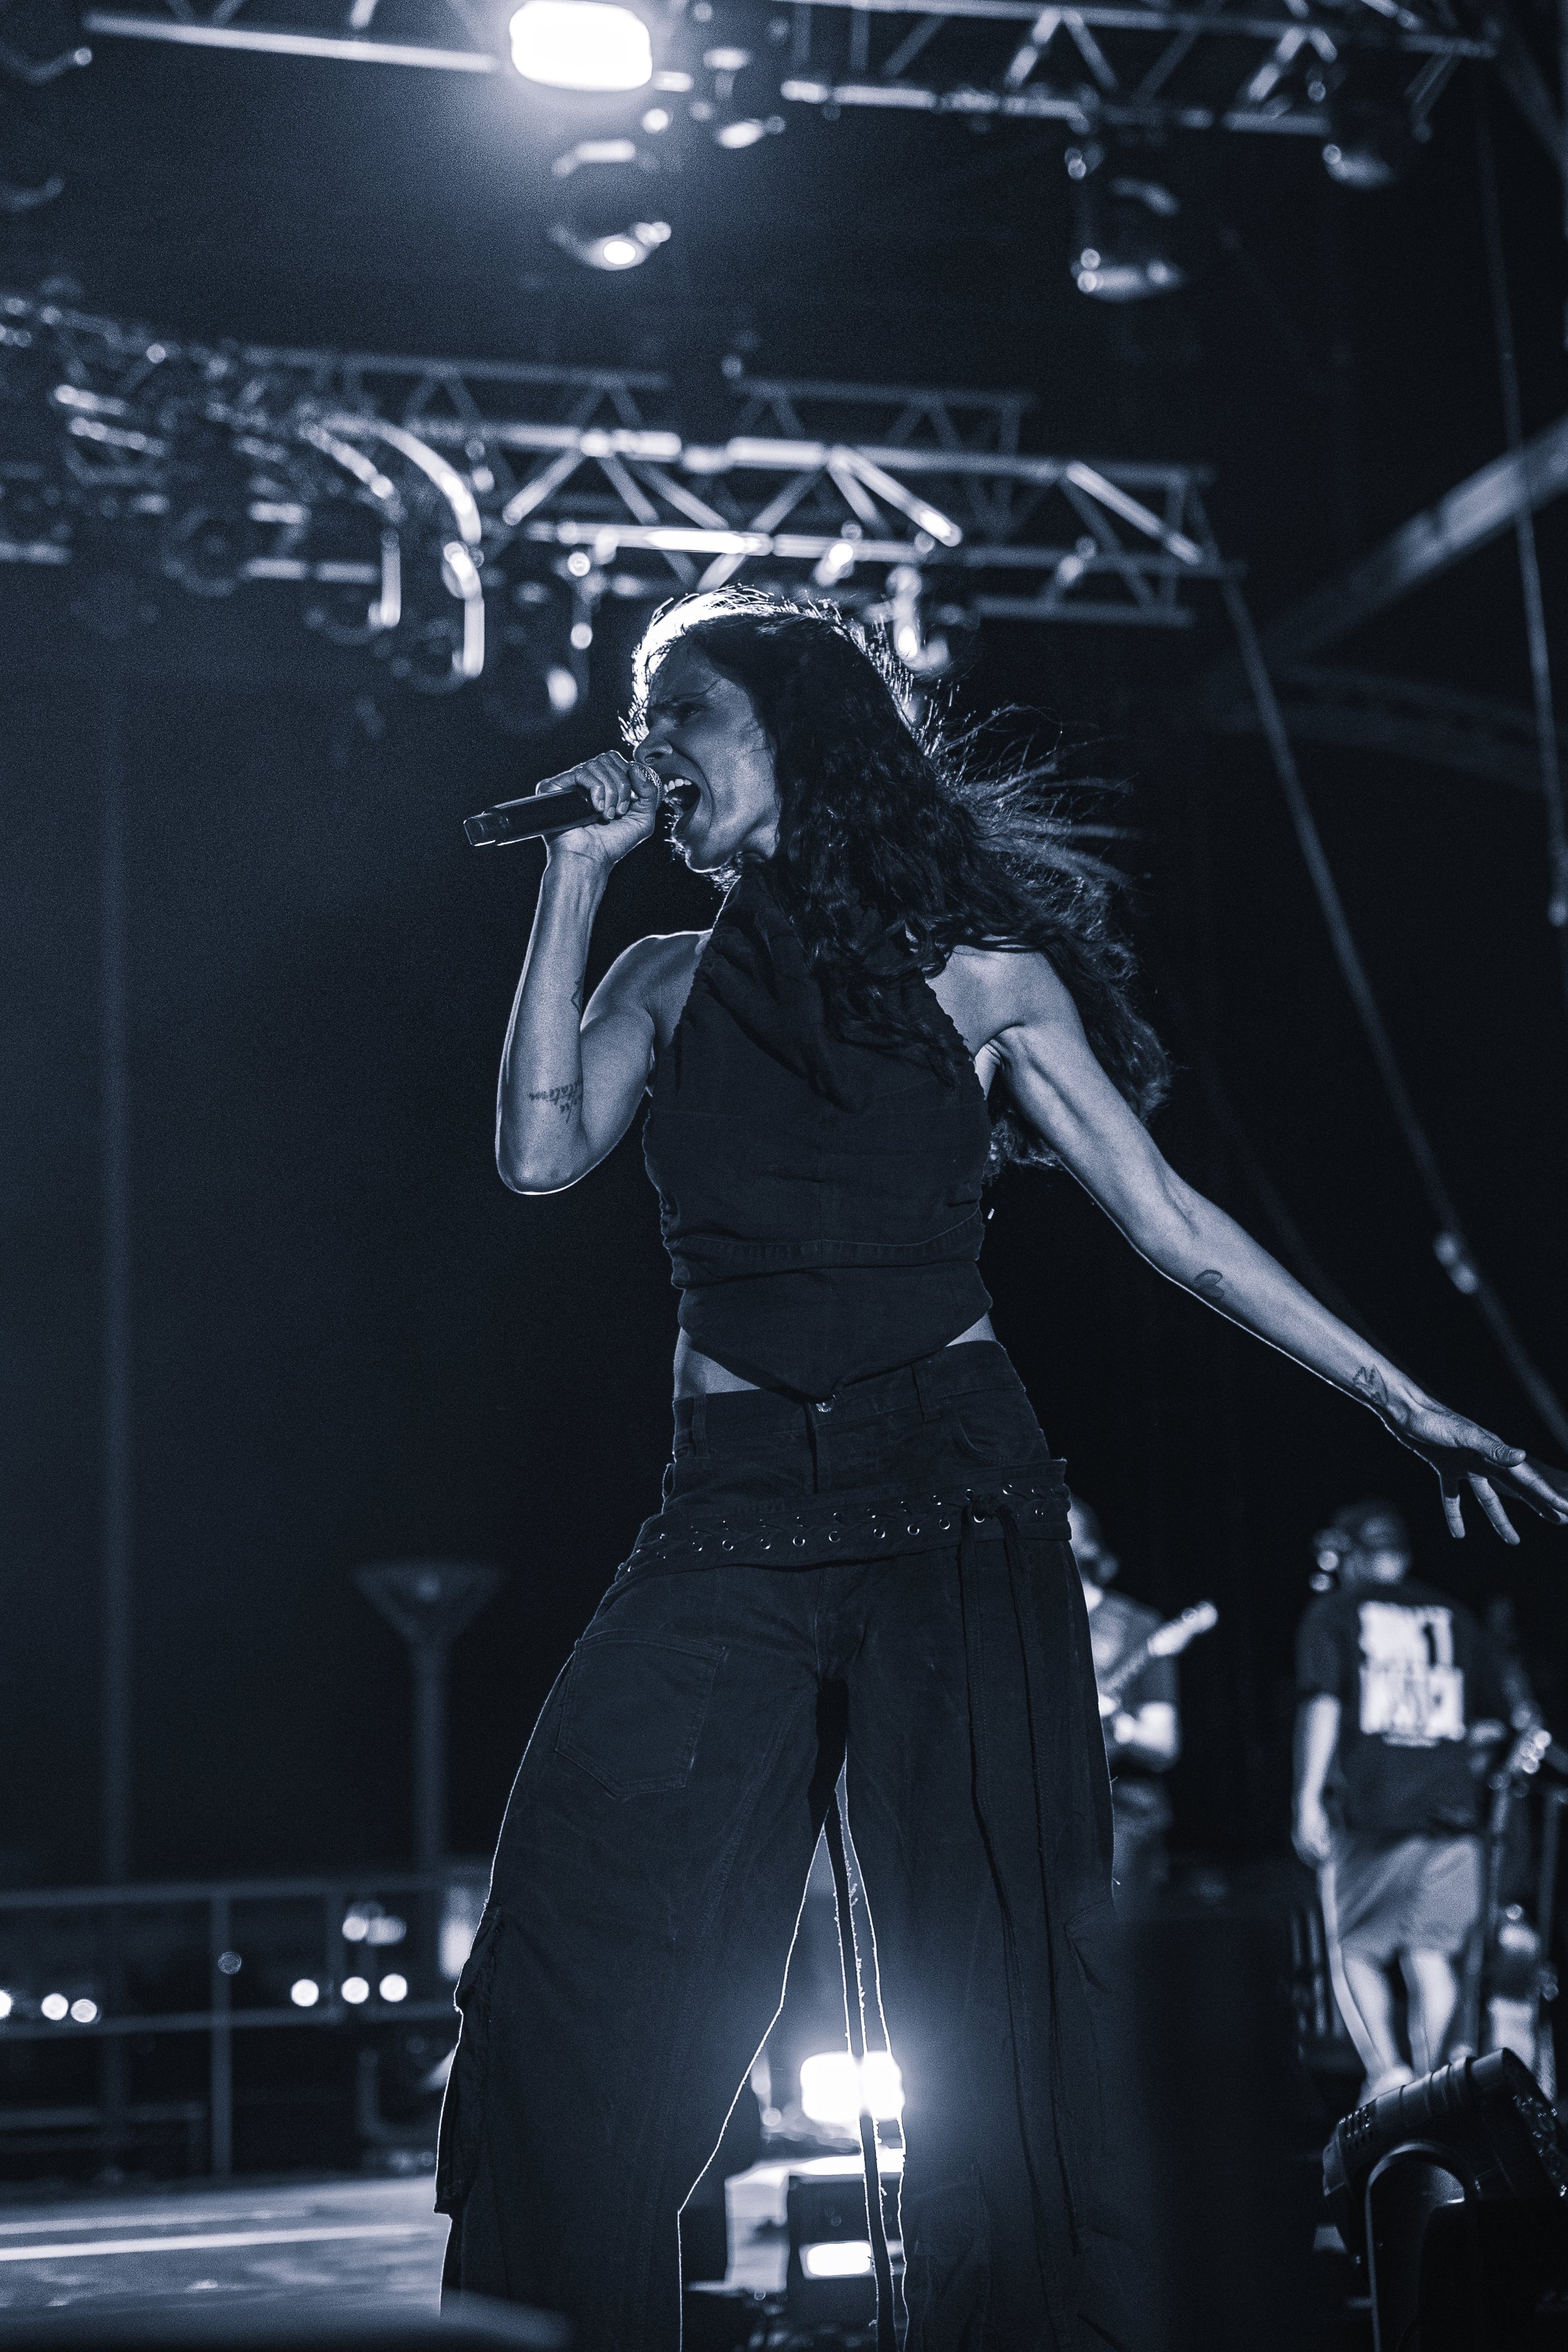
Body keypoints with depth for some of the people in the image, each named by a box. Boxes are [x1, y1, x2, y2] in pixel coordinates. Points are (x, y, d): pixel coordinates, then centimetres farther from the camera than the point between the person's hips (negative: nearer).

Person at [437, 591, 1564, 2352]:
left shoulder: (972, 969, 8)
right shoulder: (667, 983, 16)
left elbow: (1165, 1218, 6)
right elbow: (541, 1155, -1)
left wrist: (1403, 1402, 2)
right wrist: (579, 876, 4)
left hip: (956, 1498, -2)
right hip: (735, 1517, 2)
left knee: (999, 1983, -5)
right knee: (576, 1936, -11)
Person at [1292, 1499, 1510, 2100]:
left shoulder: (1334, 1614, 5)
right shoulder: (1453, 1616, 14)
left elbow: (1323, 1704, -8)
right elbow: (1495, 1720, 13)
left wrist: (1308, 1798, -9)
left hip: (1369, 1808, -3)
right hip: (1453, 1809, 3)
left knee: (1356, 1953, 7)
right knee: (1433, 1955, 8)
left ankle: (1385, 2074, -10)